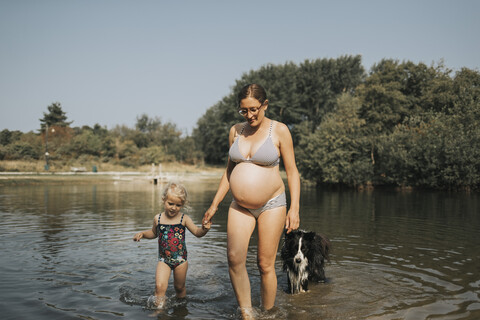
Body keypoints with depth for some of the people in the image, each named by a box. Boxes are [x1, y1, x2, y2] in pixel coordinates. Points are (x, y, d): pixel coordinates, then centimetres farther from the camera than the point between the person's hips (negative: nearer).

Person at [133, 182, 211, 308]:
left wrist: (204, 229, -34)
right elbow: (154, 233, 19)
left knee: (180, 287, 15)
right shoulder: (158, 218, 0)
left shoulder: (184, 219, -8)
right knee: (159, 286, -16)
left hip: (180, 259, -1)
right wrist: (142, 234, 3)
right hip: (163, 259, 1)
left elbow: (197, 232, -13)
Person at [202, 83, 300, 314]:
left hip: (271, 204, -3)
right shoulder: (235, 131, 7)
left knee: (265, 264, -1)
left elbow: (292, 172, -2)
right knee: (234, 258, -14)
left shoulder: (279, 131, -4)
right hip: (240, 206, 3)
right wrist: (215, 204, 13)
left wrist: (294, 208, -11)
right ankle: (246, 314, -1)